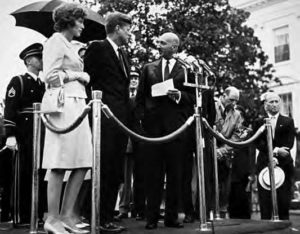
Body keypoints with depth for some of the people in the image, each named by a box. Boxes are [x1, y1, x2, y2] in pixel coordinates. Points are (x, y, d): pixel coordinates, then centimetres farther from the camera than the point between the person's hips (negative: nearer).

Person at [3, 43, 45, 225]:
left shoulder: (43, 85, 18)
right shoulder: (18, 82, 1)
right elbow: (9, 110, -8)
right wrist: (10, 135, -17)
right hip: (25, 136, -6)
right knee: (24, 174, -2)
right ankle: (21, 216, 5)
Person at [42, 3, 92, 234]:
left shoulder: (70, 46, 25)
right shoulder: (56, 41, -1)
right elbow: (51, 76, -12)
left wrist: (81, 77, 10)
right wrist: (79, 75, -4)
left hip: (77, 106, 9)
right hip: (64, 105, -9)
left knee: (82, 164, 4)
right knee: (60, 165, -7)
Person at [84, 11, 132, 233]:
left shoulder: (124, 54, 23)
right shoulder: (97, 48, -1)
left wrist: (129, 115, 13)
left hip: (121, 118, 8)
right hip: (105, 116, -8)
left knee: (115, 172, 7)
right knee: (103, 170, -7)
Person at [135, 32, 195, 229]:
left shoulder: (186, 69, 10)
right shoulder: (149, 68, 16)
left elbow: (193, 97, 6)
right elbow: (140, 97, 14)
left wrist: (179, 95, -12)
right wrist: (142, 117, 2)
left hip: (176, 126, -1)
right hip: (153, 125, 1)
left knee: (175, 174, 2)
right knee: (153, 173, 2)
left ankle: (172, 216, 9)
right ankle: (152, 217, 7)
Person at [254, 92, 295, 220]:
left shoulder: (288, 121, 10)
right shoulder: (259, 122, 10)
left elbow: (289, 144, 1)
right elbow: (259, 143, -1)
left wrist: (276, 157, -12)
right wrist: (275, 151, -16)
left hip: (284, 165, 0)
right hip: (264, 164, 0)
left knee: (284, 200, -1)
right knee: (265, 201, -2)